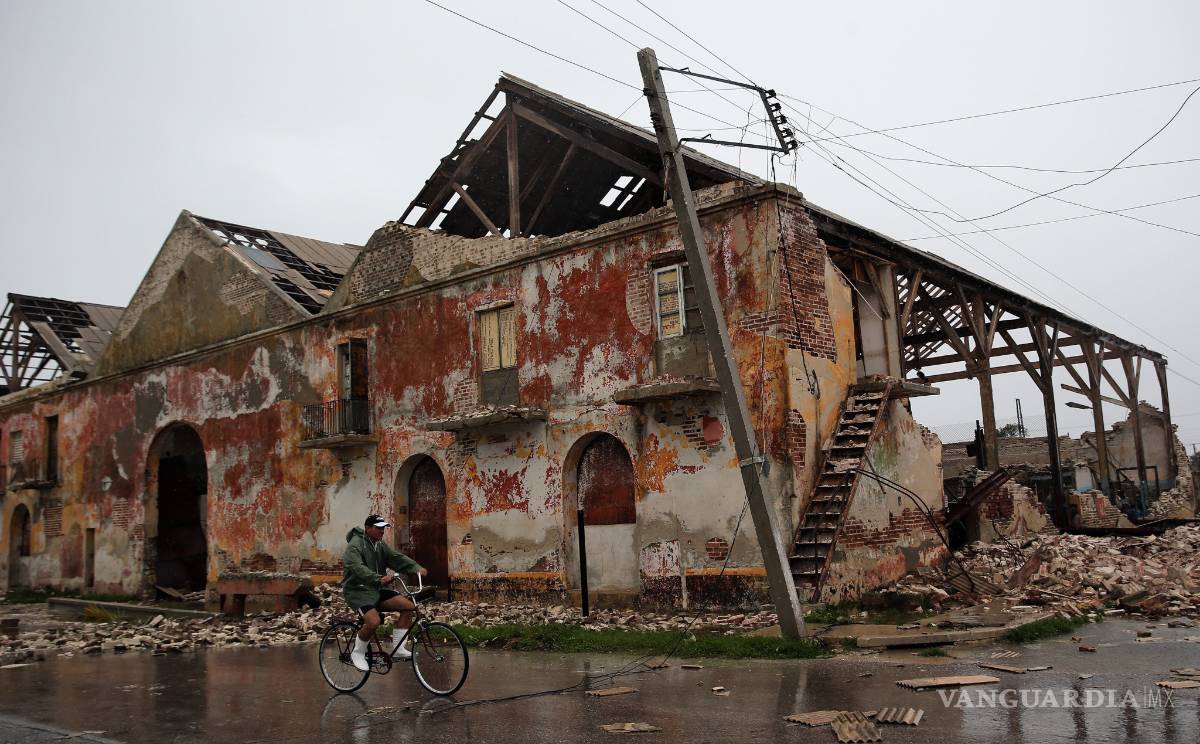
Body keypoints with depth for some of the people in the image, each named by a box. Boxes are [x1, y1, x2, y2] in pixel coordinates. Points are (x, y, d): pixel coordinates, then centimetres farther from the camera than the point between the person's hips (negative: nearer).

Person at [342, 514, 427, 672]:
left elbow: (398, 558, -2)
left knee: (408, 606, -11)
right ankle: (358, 654, -4)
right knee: (374, 621, -31)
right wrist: (379, 579, -46)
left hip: (378, 589, 8)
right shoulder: (354, 545, -14)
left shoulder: (381, 545, 11)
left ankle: (398, 649, -4)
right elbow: (358, 568, -31)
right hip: (358, 591, -8)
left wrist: (417, 568, -20)